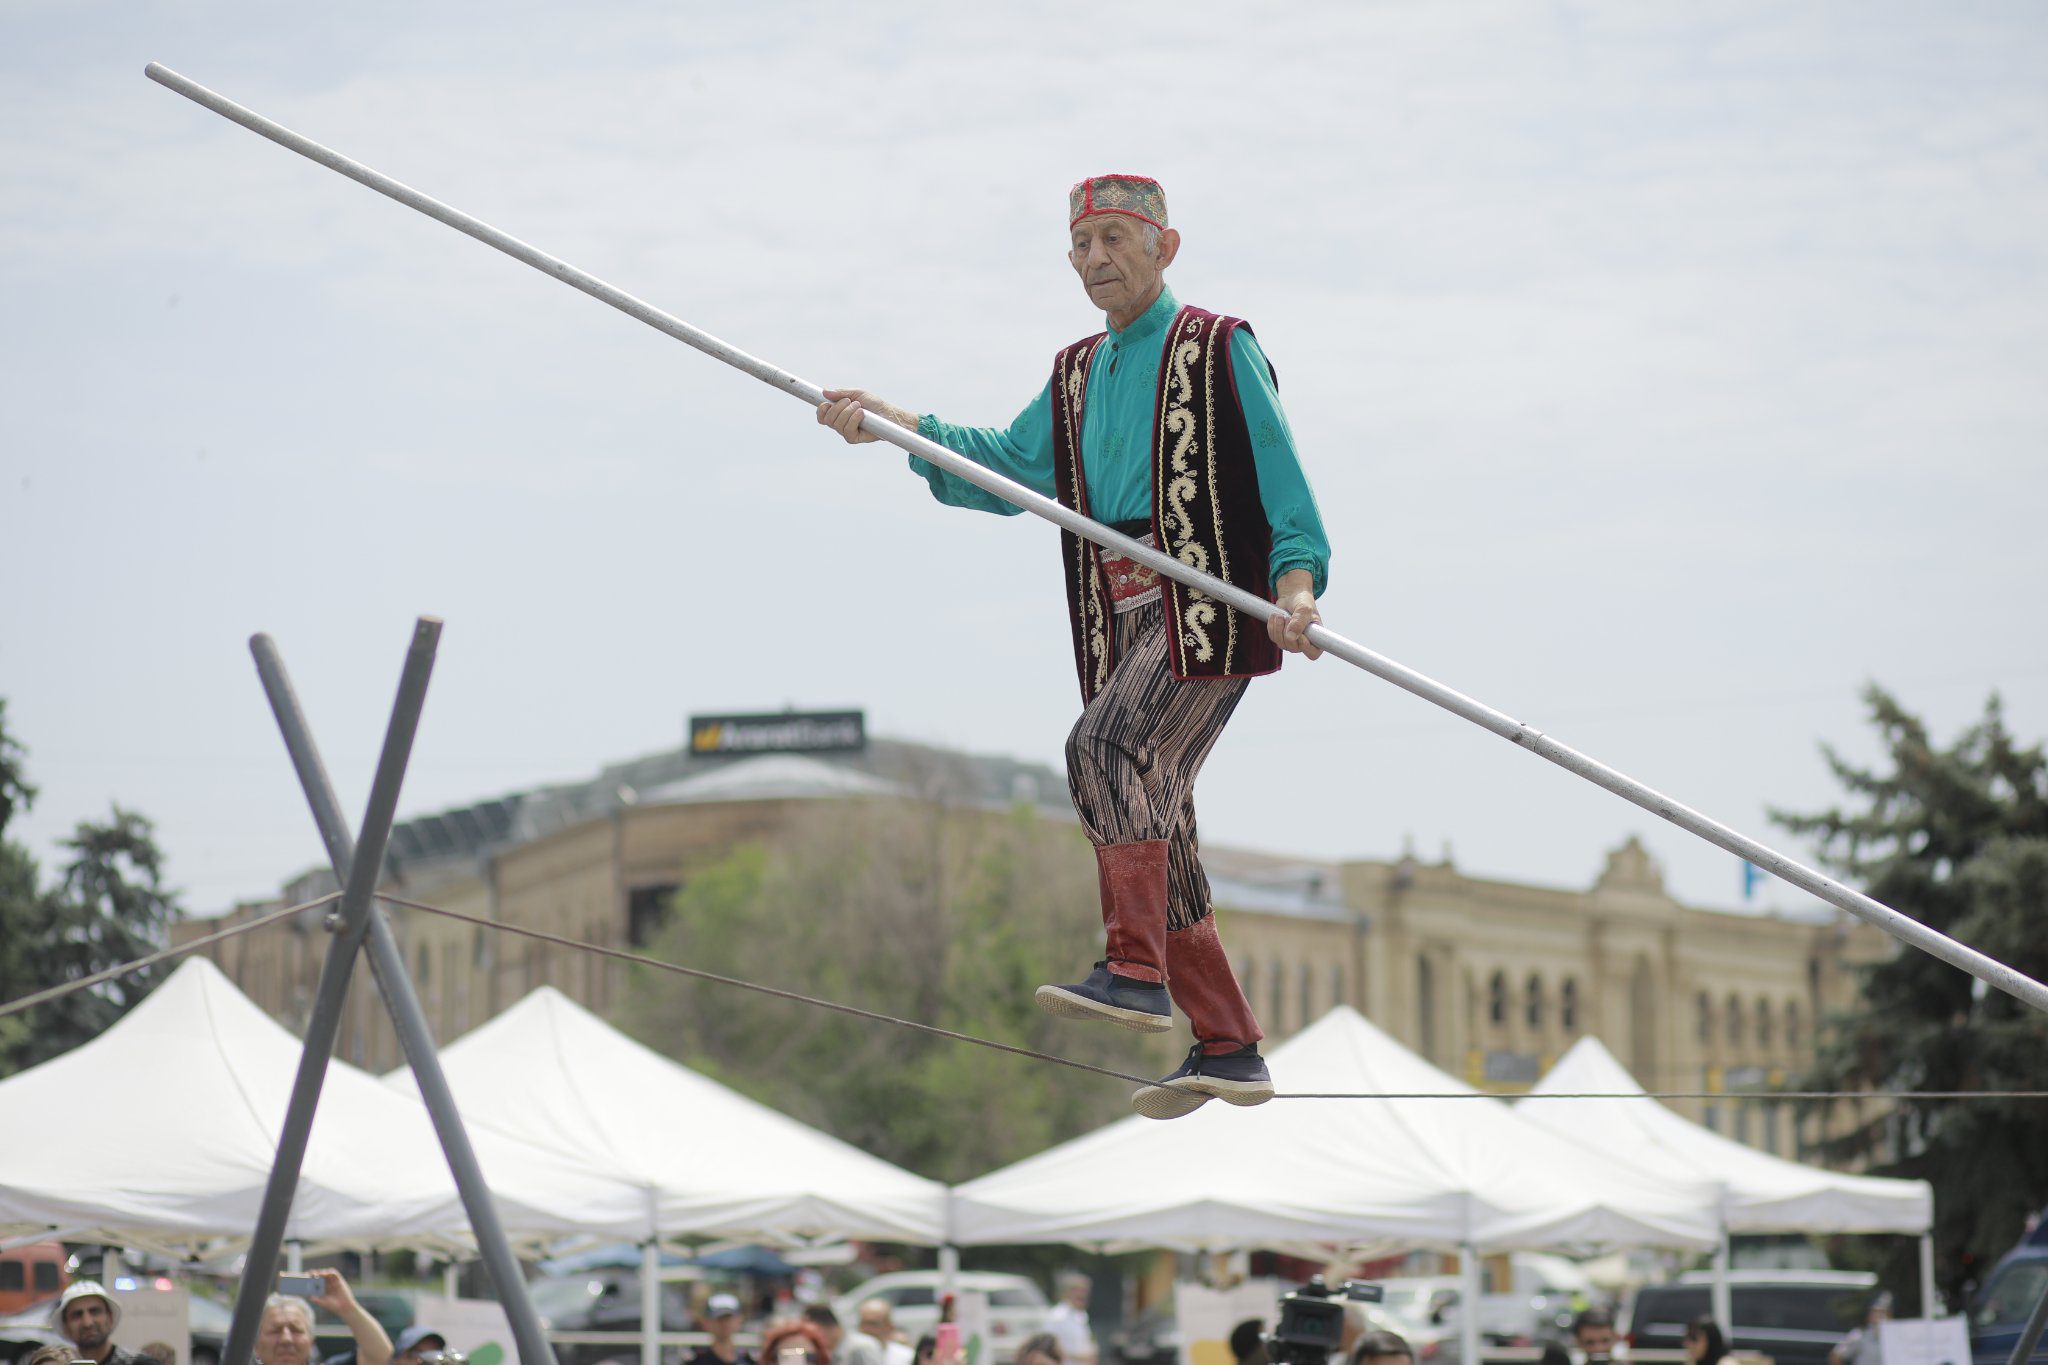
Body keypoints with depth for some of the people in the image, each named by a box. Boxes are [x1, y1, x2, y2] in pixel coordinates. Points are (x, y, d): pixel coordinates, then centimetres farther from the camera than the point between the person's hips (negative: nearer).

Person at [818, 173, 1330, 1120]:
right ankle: (1228, 1052, 11)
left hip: (1206, 608, -7)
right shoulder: (1076, 375, 23)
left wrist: (1296, 582, -20)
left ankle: (1136, 971, -30)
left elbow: (1281, 480, -4)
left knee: (1106, 747, -28)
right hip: (1119, 625, 8)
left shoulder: (1219, 351, 2)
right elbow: (1008, 467, 17)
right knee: (1148, 823, 5)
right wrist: (892, 422, 6)